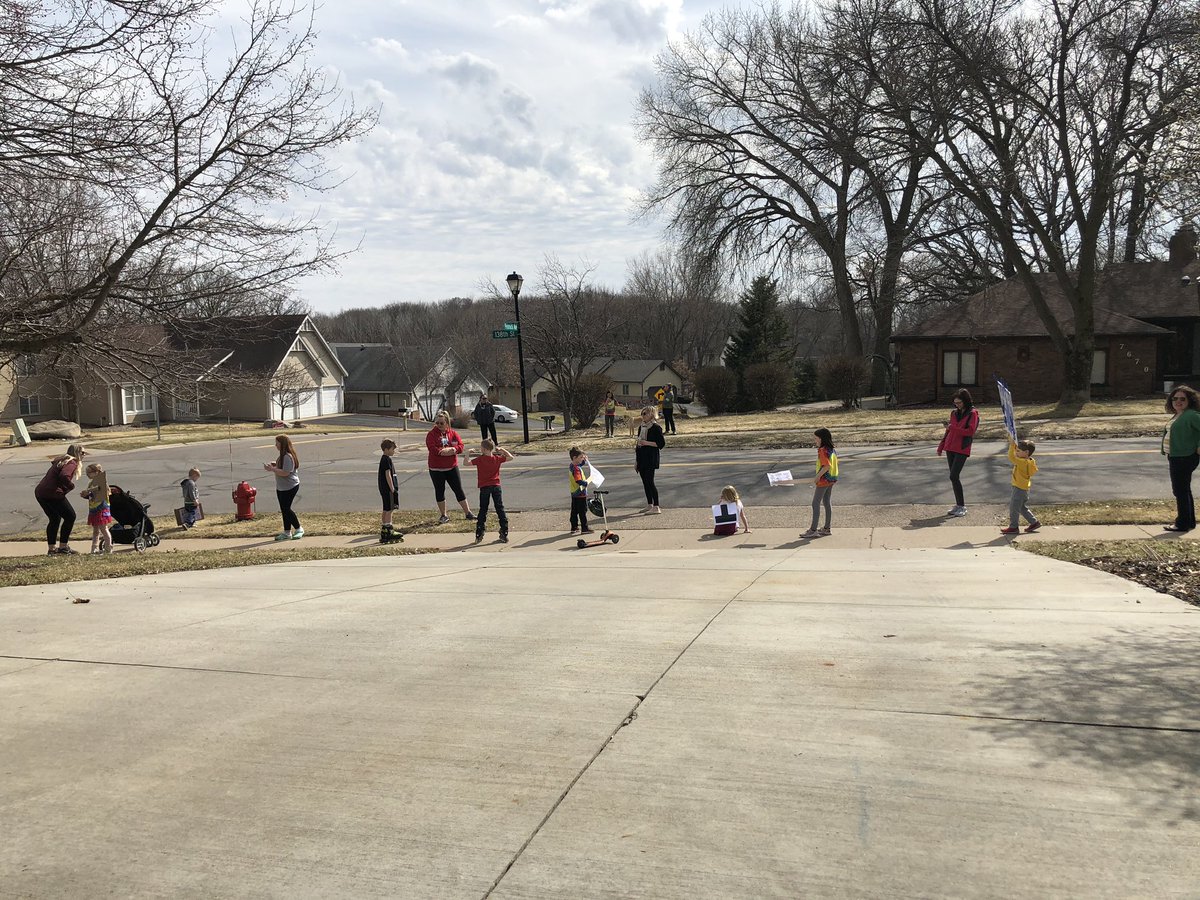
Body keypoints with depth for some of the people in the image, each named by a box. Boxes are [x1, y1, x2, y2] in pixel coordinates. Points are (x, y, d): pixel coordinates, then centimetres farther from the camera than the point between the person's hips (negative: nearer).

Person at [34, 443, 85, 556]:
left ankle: (51, 549, 23)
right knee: (70, 516, 2)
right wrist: (71, 486, -9)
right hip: (53, 494, -9)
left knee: (55, 519, 20)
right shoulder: (72, 463, -8)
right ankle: (63, 546, 3)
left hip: (40, 492, 9)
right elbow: (64, 476, -26)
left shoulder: (61, 461, 22)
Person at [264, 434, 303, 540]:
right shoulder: (283, 456, 13)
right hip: (281, 487, 10)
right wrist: (275, 465, 9)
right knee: (284, 510, 11)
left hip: (289, 487, -10)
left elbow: (285, 472, -27)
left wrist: (272, 469, -22)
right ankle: (287, 532, 17)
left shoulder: (288, 457, -21)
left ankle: (299, 529, 7)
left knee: (286, 509, -7)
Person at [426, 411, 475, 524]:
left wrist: (450, 449, -21)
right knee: (439, 491, 6)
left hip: (452, 467, 1)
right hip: (436, 469, -1)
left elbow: (460, 446, -5)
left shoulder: (453, 433, 3)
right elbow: (432, 449, -19)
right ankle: (444, 516, 18)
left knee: (458, 490, 6)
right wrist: (451, 450, -16)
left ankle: (468, 513, 13)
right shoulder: (431, 434, -6)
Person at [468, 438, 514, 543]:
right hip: (496, 486, 2)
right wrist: (502, 450, 15)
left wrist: (469, 453, 2)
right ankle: (504, 534, 4)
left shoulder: (480, 459, -9)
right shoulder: (497, 459, 0)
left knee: (483, 510, 6)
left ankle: (479, 535, 5)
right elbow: (510, 457, 10)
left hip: (484, 487, -2)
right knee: (500, 509, 6)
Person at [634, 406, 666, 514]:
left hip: (651, 458, -8)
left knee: (649, 482, -11)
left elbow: (662, 443, -13)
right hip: (641, 458, 8)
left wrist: (646, 443, -18)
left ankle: (656, 507, -9)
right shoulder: (641, 427, 15)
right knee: (645, 482, 10)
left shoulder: (655, 428, -9)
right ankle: (649, 505, 20)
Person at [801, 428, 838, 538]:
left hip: (823, 480, -9)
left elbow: (827, 466, -28)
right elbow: (832, 465, 12)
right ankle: (827, 528, 20)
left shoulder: (822, 450, -19)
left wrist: (818, 476, -19)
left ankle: (813, 530, -4)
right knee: (827, 503, 14)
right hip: (831, 479, 9)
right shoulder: (832, 450, 9)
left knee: (816, 504, -4)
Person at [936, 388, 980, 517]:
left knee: (953, 476, -13)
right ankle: (958, 505, 16)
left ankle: (962, 506, -4)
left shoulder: (972, 414, -5)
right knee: (954, 477, 8)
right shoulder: (954, 413, 14)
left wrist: (953, 428, -19)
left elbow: (970, 431, -15)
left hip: (962, 449, -7)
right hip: (950, 448, 7)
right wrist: (941, 446, 20)